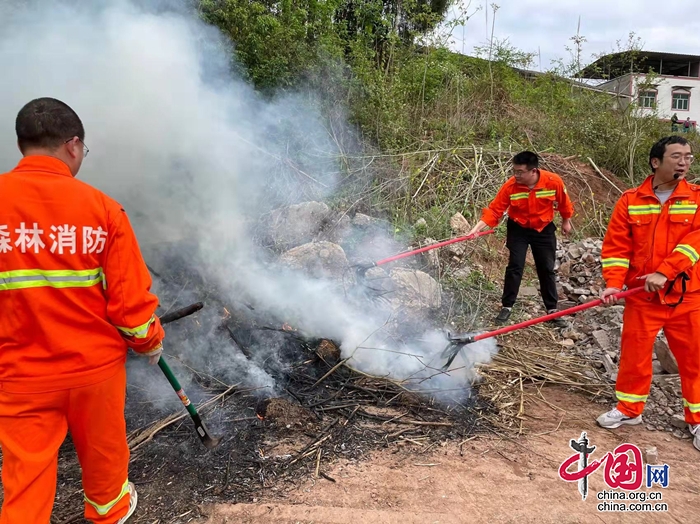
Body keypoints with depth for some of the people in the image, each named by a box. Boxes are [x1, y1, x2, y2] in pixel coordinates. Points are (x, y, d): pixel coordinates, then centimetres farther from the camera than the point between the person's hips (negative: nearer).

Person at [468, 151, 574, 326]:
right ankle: (507, 307, 6)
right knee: (515, 267, -7)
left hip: (544, 229, 1)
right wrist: (478, 227, -34)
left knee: (547, 269, 8)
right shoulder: (510, 186, -24)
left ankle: (552, 309, 20)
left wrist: (566, 222, 11)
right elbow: (494, 209, -22)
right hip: (518, 229, -1)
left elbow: (564, 203, -3)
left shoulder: (554, 181, -22)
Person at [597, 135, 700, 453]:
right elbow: (616, 246, -3)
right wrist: (613, 283, -16)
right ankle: (629, 409, 29)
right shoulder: (630, 201, -1)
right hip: (642, 296, 0)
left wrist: (664, 272, -25)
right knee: (634, 353, 9)